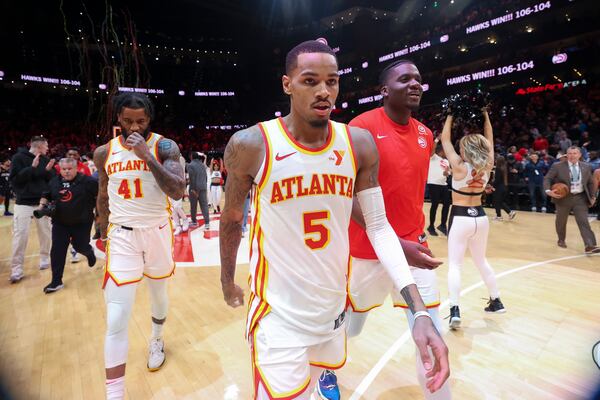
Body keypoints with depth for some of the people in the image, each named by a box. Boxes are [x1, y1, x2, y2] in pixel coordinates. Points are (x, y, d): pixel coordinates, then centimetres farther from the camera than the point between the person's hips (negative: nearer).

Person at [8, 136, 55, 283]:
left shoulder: (45, 160, 7)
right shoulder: (19, 157, -5)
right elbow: (14, 179, -12)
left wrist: (48, 171, -12)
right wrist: (32, 168, -19)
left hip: (43, 202, 4)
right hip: (24, 203, -4)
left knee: (45, 233, 10)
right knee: (20, 235, -4)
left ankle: (45, 259, 26)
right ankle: (16, 268, 3)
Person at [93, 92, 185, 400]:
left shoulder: (165, 147, -8)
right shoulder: (104, 152, 2)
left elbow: (178, 192, -20)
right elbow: (103, 196, 14)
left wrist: (147, 156, -26)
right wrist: (103, 233, 20)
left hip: (157, 231, 0)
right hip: (121, 235, 1)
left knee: (158, 293, 22)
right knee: (116, 320, -5)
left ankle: (157, 340, 51)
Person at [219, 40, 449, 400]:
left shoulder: (359, 144, -7)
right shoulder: (251, 145, -15)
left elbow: (378, 226, -4)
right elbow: (232, 219, 1)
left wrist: (419, 311, -13)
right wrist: (227, 281, 14)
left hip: (334, 307, 4)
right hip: (279, 314, -3)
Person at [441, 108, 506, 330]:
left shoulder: (459, 167, -15)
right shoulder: (487, 166, -3)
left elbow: (445, 139, -6)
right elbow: (489, 139, 12)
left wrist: (451, 116, 1)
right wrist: (485, 115, 14)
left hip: (461, 218, -5)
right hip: (480, 217, 6)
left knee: (454, 264, -2)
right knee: (481, 261, 22)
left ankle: (455, 311, -10)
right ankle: (496, 302, 33)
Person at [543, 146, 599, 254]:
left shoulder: (586, 167, 7)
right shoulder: (558, 166, -5)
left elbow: (591, 183, 16)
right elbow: (547, 179, -6)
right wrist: (548, 191, -23)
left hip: (581, 198, 2)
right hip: (563, 198, -2)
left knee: (584, 222, -6)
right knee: (561, 221, 12)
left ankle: (590, 246, -11)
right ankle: (561, 240, 33)